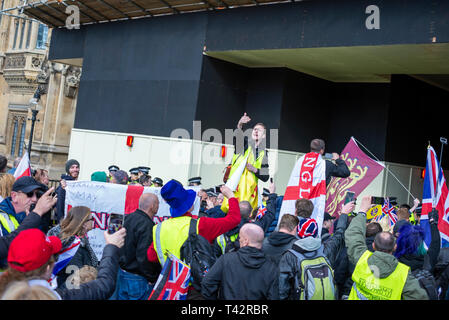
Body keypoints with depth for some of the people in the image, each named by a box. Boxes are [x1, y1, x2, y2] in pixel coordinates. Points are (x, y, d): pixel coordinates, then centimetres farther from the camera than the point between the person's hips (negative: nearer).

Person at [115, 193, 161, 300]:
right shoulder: (146, 225, -23)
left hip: (122, 273, 9)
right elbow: (144, 257, -26)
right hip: (137, 279, -9)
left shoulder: (130, 218, 5)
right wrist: (152, 279, -15)